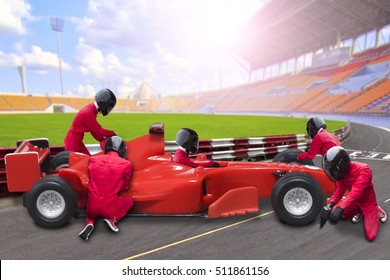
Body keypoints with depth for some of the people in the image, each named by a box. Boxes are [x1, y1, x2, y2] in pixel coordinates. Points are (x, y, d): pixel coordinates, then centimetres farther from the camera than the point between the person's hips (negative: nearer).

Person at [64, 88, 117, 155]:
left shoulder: (91, 109, 4)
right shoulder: (88, 113, -25)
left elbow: (94, 130, 7)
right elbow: (98, 130, -19)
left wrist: (103, 140, -1)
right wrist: (112, 133, -6)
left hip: (77, 141, 10)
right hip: (73, 142, -10)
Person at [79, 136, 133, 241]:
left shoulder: (93, 159, 2)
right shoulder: (126, 164, -6)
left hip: (92, 206, 3)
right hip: (109, 207, -3)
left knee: (91, 215, 38)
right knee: (129, 200, 27)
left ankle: (90, 223, 4)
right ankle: (112, 218, 3)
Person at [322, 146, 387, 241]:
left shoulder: (363, 169, -31)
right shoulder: (341, 171, -13)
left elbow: (356, 191, -41)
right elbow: (340, 189, -6)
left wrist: (341, 208, -49)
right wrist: (331, 203, -23)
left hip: (367, 199, -5)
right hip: (354, 199, 5)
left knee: (370, 236, -10)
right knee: (335, 211, -12)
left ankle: (377, 211, 16)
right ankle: (358, 211, 12)